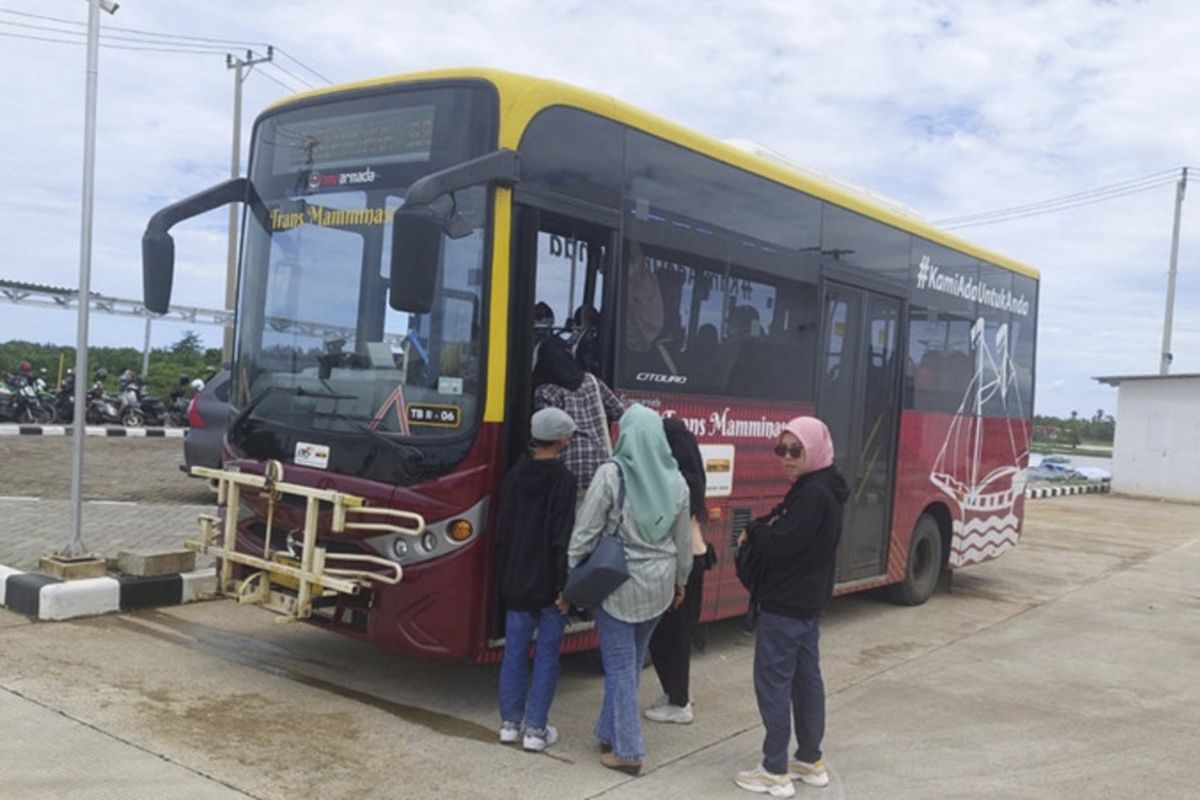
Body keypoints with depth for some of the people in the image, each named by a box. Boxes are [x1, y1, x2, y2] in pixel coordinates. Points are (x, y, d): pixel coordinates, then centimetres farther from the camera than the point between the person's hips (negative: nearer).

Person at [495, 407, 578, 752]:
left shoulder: (515, 475, 4)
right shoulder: (563, 480, -14)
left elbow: (502, 528, 9)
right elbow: (563, 538, -18)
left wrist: (506, 574, 16)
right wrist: (564, 586, -14)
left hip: (515, 580, 5)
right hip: (548, 582, -5)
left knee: (514, 651, 12)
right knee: (547, 655, 4)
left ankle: (510, 723, 20)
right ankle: (536, 730, 9)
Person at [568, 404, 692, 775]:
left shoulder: (611, 473, -14)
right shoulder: (675, 479, 1)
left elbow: (585, 531, -13)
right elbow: (683, 539, 10)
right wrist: (680, 580, 23)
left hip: (618, 581, -5)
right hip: (658, 583, 5)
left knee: (620, 665, 3)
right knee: (631, 661, 18)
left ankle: (628, 750, 7)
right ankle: (611, 733, 31)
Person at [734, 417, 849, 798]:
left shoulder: (813, 494, -22)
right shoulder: (814, 489, 11)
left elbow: (780, 543, -26)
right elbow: (786, 530, 15)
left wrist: (752, 532, -7)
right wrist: (760, 532, -4)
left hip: (785, 605, -10)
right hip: (806, 602, 10)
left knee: (773, 682, -3)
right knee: (806, 679, 15)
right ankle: (810, 761, 26)